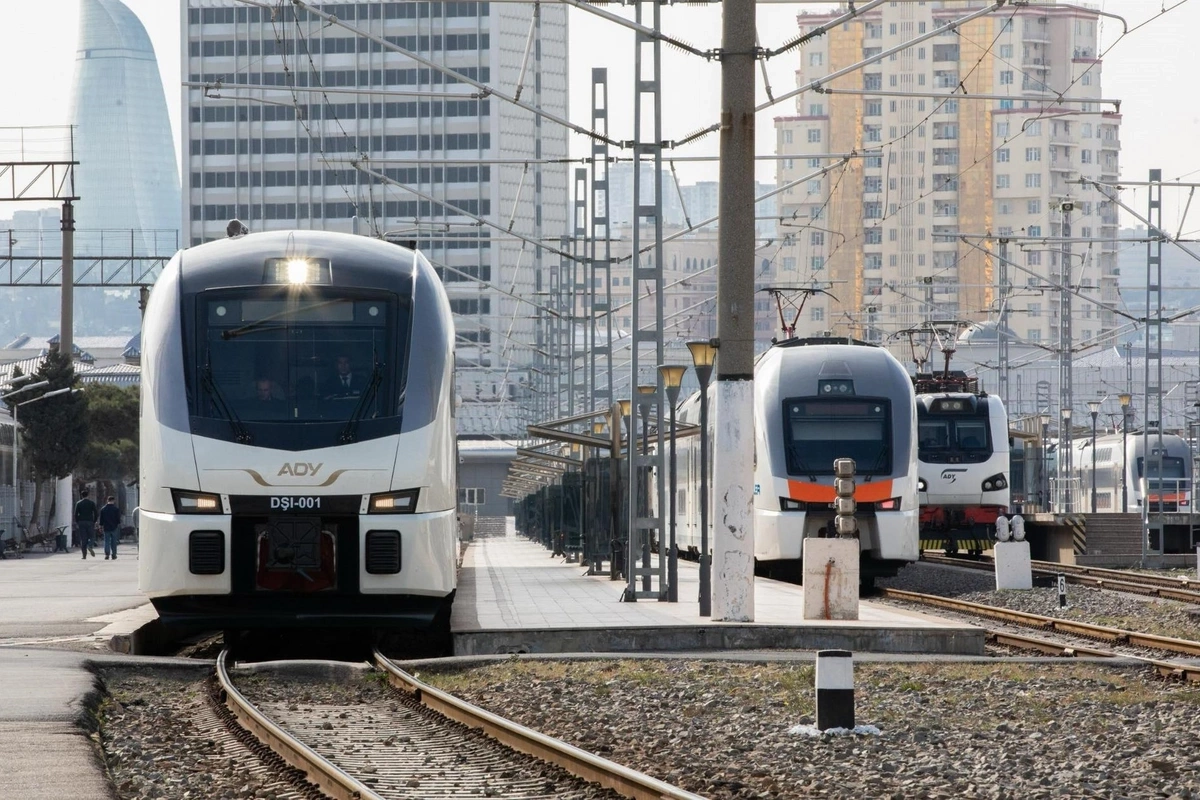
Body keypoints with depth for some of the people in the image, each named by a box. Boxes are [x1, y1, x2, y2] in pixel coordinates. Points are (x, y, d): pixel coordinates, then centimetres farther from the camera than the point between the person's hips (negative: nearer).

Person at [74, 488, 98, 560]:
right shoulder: (92, 502, 2)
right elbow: (96, 513, -1)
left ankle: (84, 554, -3)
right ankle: (89, 546, -23)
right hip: (90, 522, 0)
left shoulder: (78, 503, 1)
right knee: (90, 537, 10)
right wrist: (94, 522, 8)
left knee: (83, 539, 1)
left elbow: (76, 514, -2)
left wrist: (77, 523, 6)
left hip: (81, 522, 0)